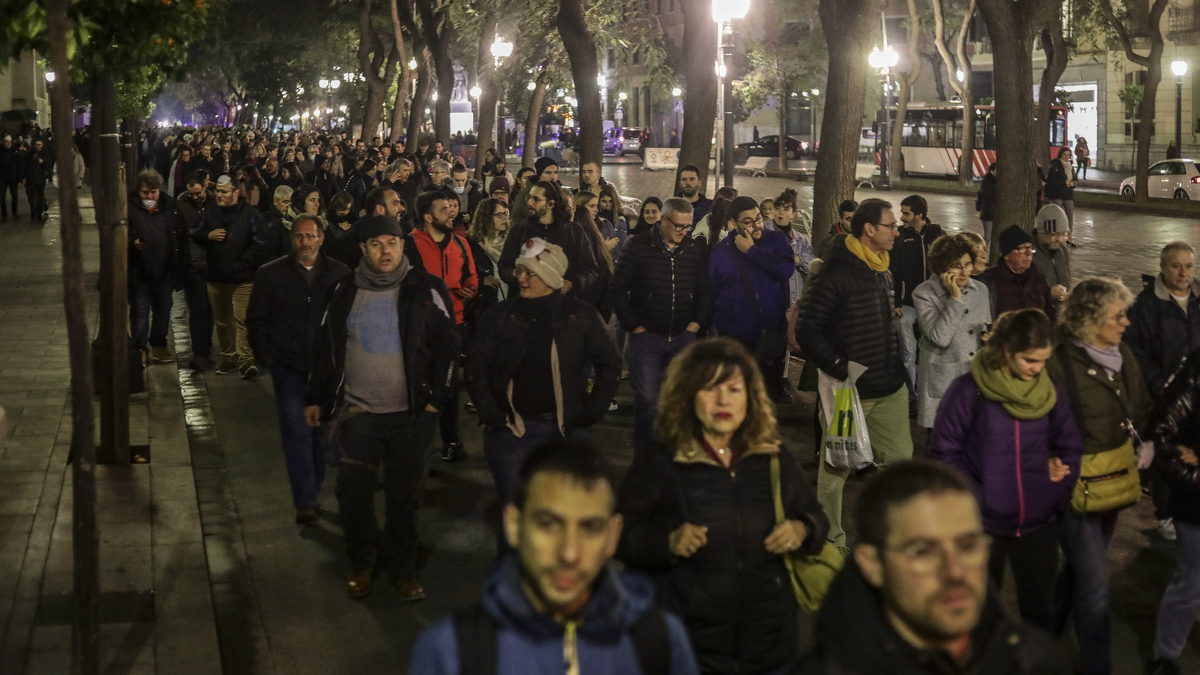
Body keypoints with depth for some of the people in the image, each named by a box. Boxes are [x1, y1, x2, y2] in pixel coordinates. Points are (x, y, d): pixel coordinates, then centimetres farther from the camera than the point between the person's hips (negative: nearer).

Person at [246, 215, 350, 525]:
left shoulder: (340, 274, 1)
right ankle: (306, 502, -3)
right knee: (297, 432, -6)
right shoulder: (270, 274, 2)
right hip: (289, 368, -1)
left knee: (321, 432, 7)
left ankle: (310, 495, 20)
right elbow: (256, 320, 7)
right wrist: (268, 358, 0)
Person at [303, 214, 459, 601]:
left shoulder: (425, 291, -2)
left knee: (404, 496, 6)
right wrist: (315, 398, 12)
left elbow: (447, 345, 0)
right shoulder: (345, 293, 5)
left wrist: (437, 398, -6)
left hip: (411, 414, -2)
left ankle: (403, 570, 21)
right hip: (358, 411, 2)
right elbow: (325, 348, 13)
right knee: (353, 494, 4)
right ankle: (361, 565, 23)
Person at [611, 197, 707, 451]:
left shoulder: (696, 250, 4)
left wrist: (696, 322, 3)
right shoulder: (639, 246, -5)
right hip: (647, 335, -3)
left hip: (683, 336, 3)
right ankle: (643, 451, 12)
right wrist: (633, 325, -4)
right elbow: (617, 289, -2)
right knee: (647, 397, -3)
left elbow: (705, 290, 13)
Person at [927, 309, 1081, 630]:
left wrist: (1060, 492, -1)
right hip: (985, 524, -3)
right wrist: (975, 500, -14)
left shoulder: (1051, 390, 2)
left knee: (1041, 612, 11)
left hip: (1039, 524, 3)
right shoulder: (968, 390, -12)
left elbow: (1069, 447, 12)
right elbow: (944, 452, -10)